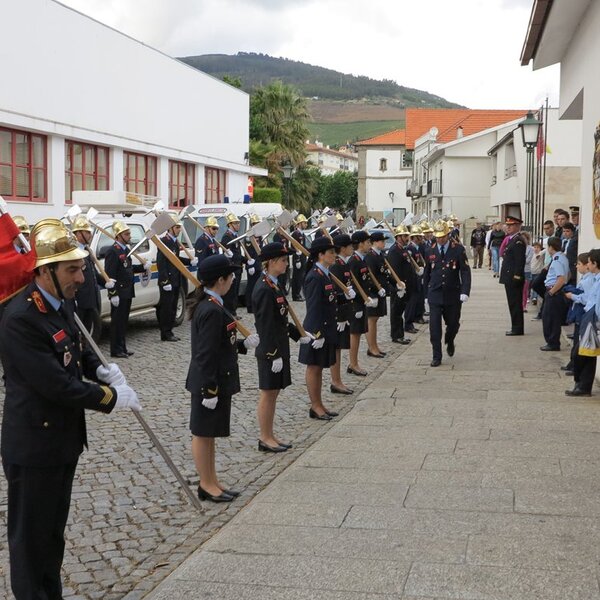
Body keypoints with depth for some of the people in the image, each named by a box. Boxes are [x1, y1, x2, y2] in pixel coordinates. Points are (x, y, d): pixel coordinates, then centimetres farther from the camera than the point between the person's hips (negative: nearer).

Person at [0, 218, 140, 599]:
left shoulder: (62, 303, 2)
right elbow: (57, 385, -28)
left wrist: (100, 369, 0)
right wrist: (112, 397, -18)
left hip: (64, 439, 9)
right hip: (34, 446, -9)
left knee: (54, 529, 23)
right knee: (32, 536, 7)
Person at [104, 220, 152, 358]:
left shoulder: (125, 249, 13)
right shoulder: (113, 251, -16)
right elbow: (109, 274, -20)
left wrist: (143, 266, 8)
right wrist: (113, 294, -23)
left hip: (127, 292, 9)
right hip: (119, 293, -9)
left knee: (123, 321, 14)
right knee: (117, 322, -1)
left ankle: (122, 348, 22)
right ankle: (116, 350, 5)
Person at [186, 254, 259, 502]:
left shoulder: (208, 305, 8)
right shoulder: (212, 311, -23)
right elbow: (206, 354, -24)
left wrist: (243, 344, 9)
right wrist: (209, 390, -21)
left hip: (217, 381, 10)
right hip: (211, 382, -10)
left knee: (208, 433, 18)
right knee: (203, 433, 4)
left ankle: (211, 481, 29)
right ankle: (207, 485, 16)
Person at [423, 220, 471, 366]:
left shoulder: (458, 249, -4)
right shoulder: (430, 251, 4)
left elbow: (465, 271, -7)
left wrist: (465, 291, -18)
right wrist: (426, 293, 12)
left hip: (453, 294, -1)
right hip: (435, 294, 1)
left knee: (453, 323, 10)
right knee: (434, 326, -4)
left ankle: (449, 342, 43)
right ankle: (436, 357, 4)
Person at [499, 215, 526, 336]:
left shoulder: (518, 241, -15)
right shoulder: (511, 239, 16)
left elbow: (520, 260, -20)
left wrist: (517, 276, -21)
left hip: (514, 278, -10)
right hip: (509, 278, 10)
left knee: (515, 303, -4)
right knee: (513, 303, 14)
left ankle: (517, 329, 0)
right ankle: (516, 327, 20)